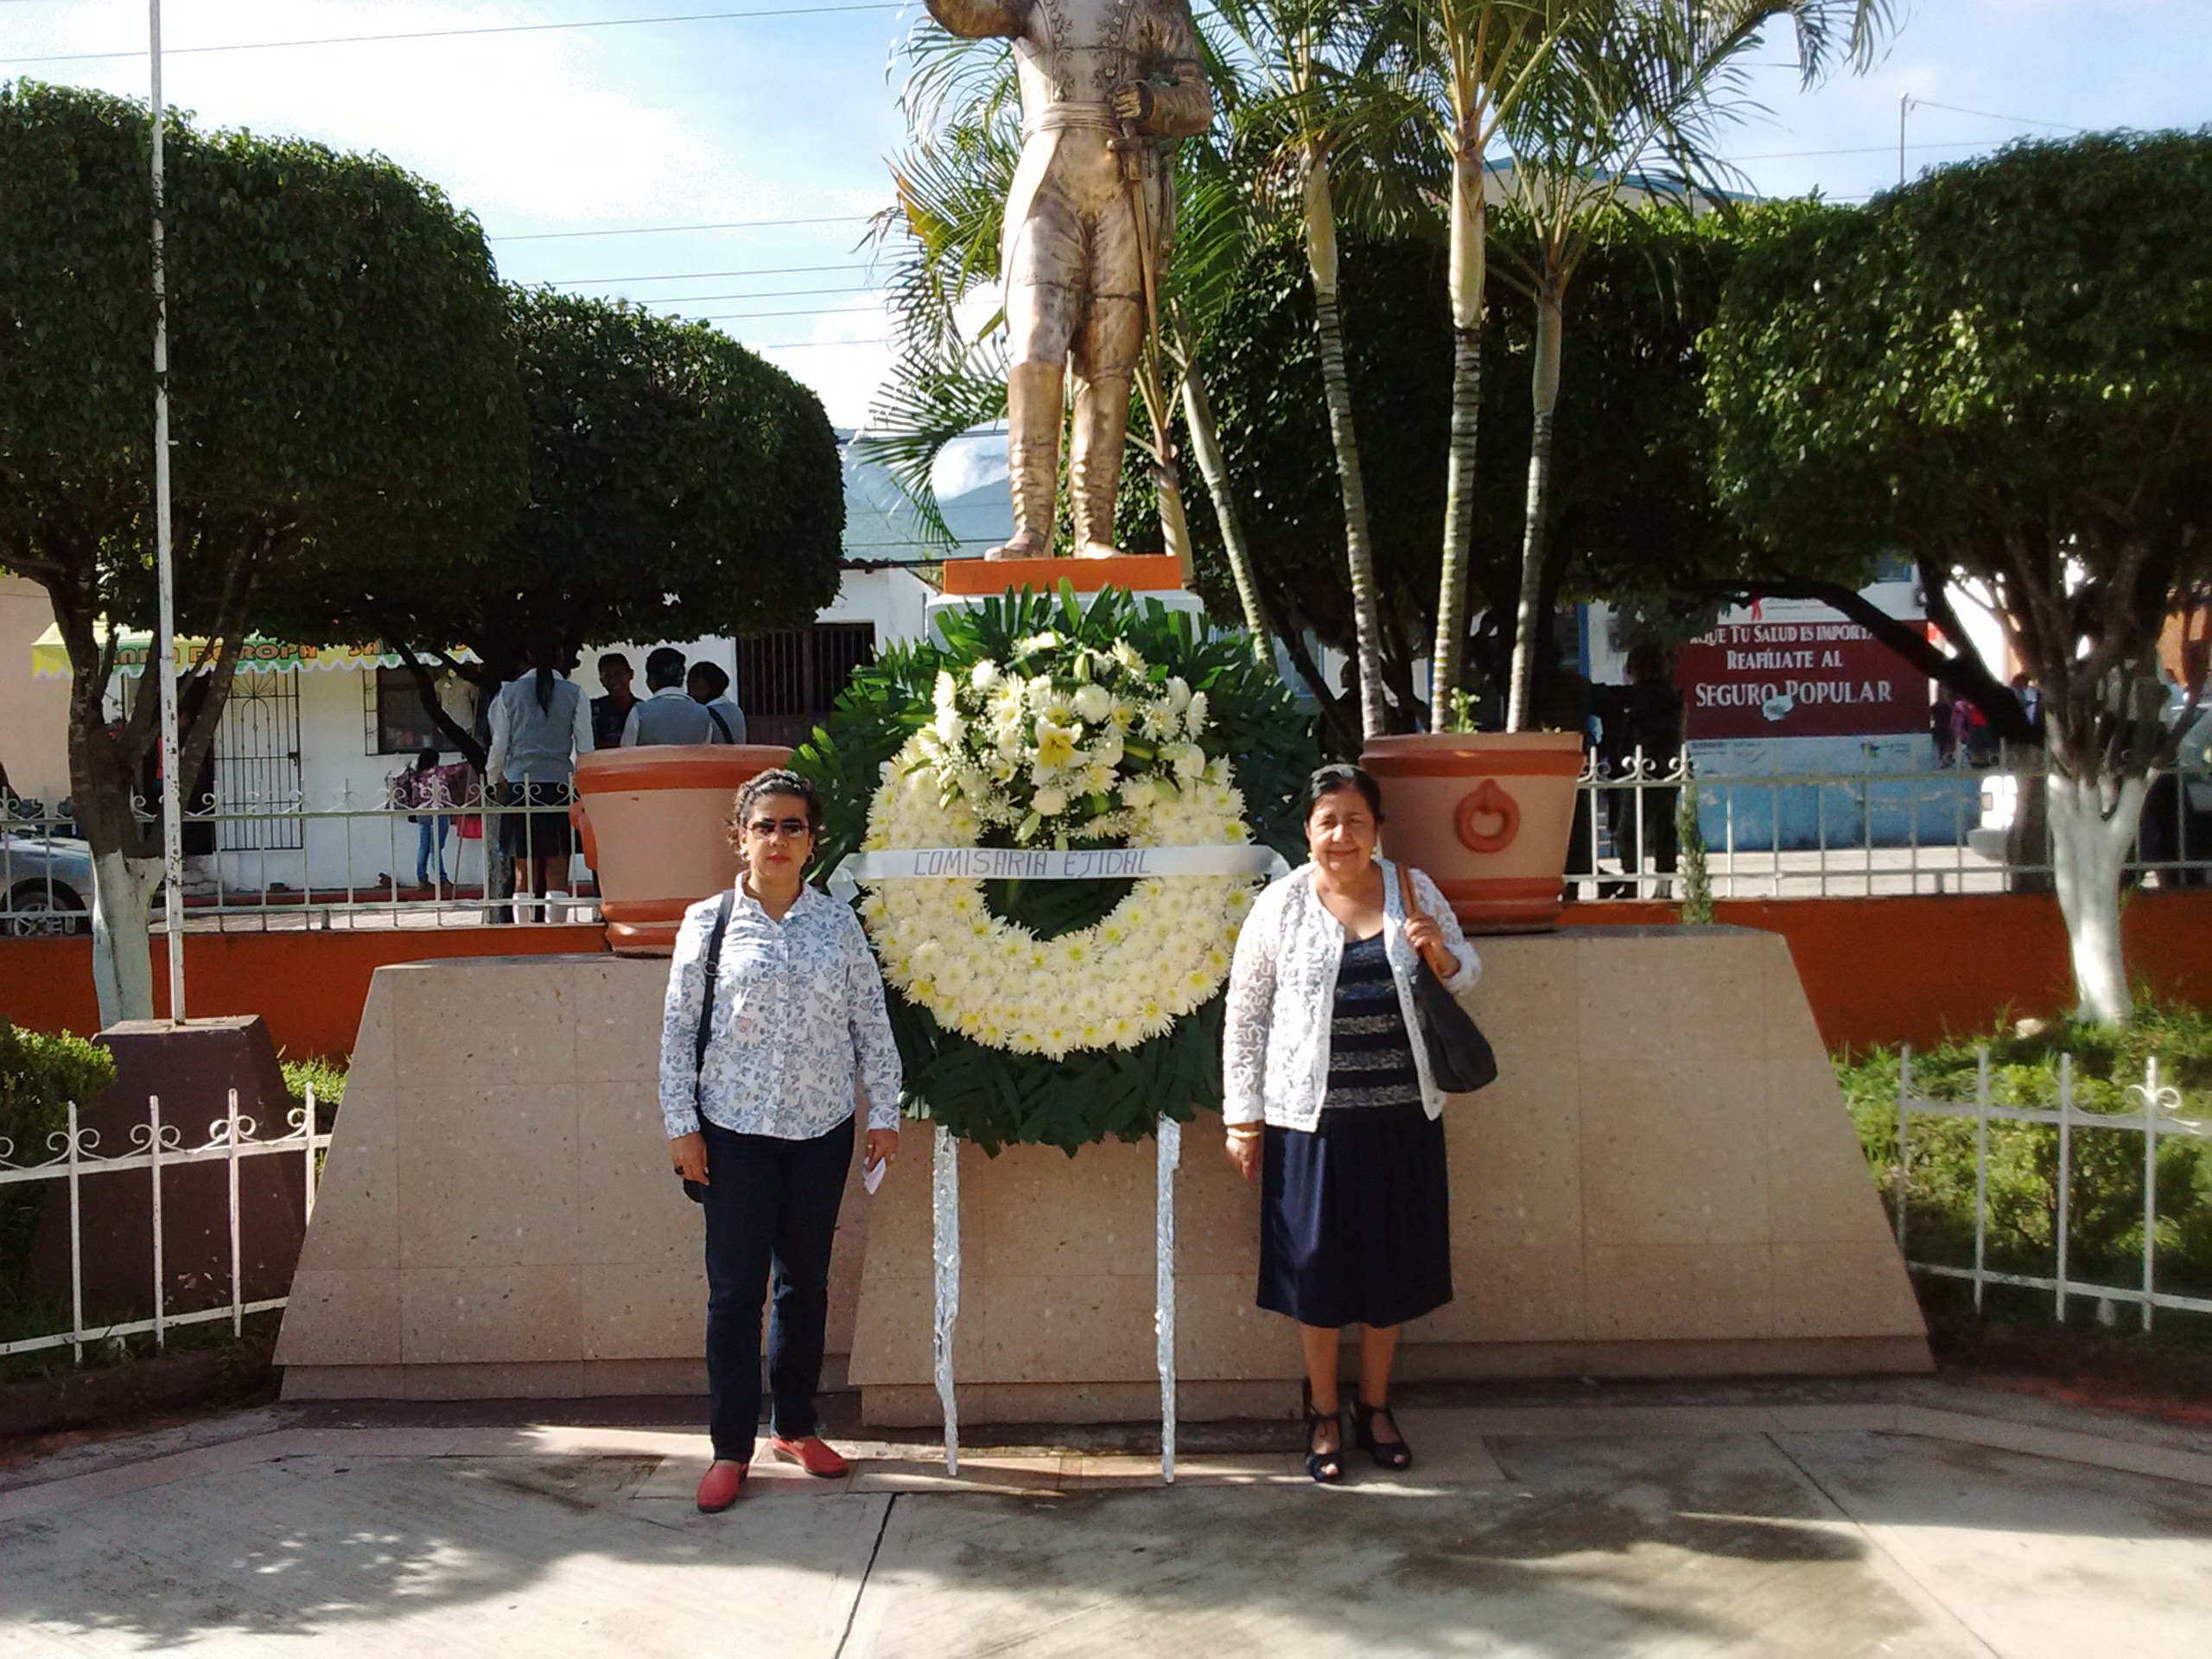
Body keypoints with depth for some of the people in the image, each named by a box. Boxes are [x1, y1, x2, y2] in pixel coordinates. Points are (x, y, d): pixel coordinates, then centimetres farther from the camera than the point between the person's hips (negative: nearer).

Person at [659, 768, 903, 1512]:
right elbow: (678, 1029, -1)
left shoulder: (838, 923, 2)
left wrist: (884, 1113, 3)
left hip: (821, 1129, 2)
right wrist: (680, 1124, -4)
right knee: (735, 1289, 0)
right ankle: (731, 1448, 12)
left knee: (806, 1281, 13)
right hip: (734, 1130, -2)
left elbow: (872, 1024, 5)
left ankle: (795, 1425, 28)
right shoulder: (708, 923, -2)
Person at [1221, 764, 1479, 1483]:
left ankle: (1375, 1404, 31)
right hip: (1313, 1115, -2)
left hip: (1401, 1112, 3)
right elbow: (1244, 1014, 0)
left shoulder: (1414, 891, 4)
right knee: (1317, 1264, 6)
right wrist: (1243, 1117, -3)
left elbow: (1466, 976, 13)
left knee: (1392, 1261, 12)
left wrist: (1439, 953, -11)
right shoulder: (1282, 905, -3)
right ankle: (1323, 1415, 24)